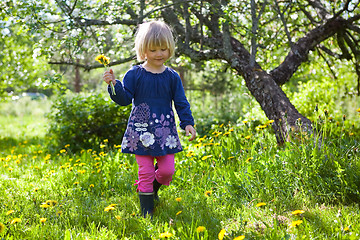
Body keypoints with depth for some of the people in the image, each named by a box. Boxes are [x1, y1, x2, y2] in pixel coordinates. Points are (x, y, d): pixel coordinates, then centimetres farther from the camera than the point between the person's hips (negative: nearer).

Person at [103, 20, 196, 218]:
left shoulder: (172, 77, 4)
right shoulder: (134, 74, -1)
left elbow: (181, 103, 8)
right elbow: (124, 99, -3)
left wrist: (187, 123, -2)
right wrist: (113, 85, -19)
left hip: (165, 131, 2)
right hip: (141, 131, -2)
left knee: (167, 170, -1)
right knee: (145, 172, -1)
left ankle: (154, 188, 33)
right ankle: (147, 211, 13)